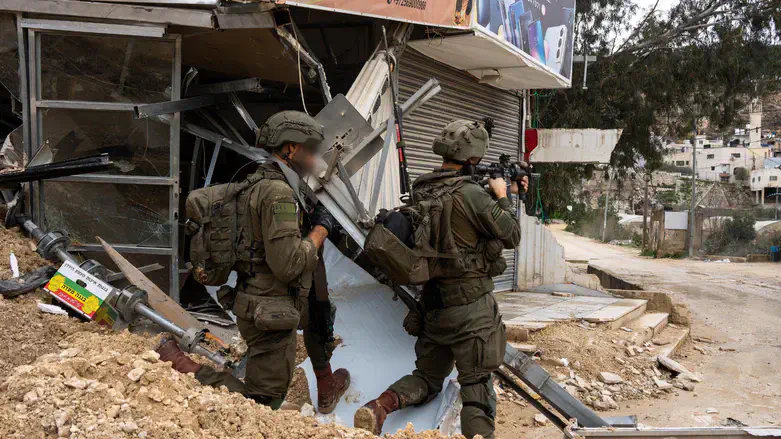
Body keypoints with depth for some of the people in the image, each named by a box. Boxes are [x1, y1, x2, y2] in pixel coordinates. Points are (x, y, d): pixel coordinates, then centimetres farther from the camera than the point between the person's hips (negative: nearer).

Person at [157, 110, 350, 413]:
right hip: (269, 312, -10)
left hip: (251, 300, 10)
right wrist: (320, 229, -11)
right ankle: (180, 364, -6)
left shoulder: (257, 183, 10)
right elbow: (288, 265, -26)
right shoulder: (279, 193, -20)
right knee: (261, 403, 0)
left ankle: (326, 388, 42)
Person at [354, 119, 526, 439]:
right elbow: (511, 236, -6)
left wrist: (504, 193, 23)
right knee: (478, 387, 2)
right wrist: (502, 196, 8)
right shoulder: (472, 194, -18)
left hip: (432, 304, 6)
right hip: (470, 306, -6)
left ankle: (383, 404, -5)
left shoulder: (422, 191, 4)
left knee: (428, 376, 19)